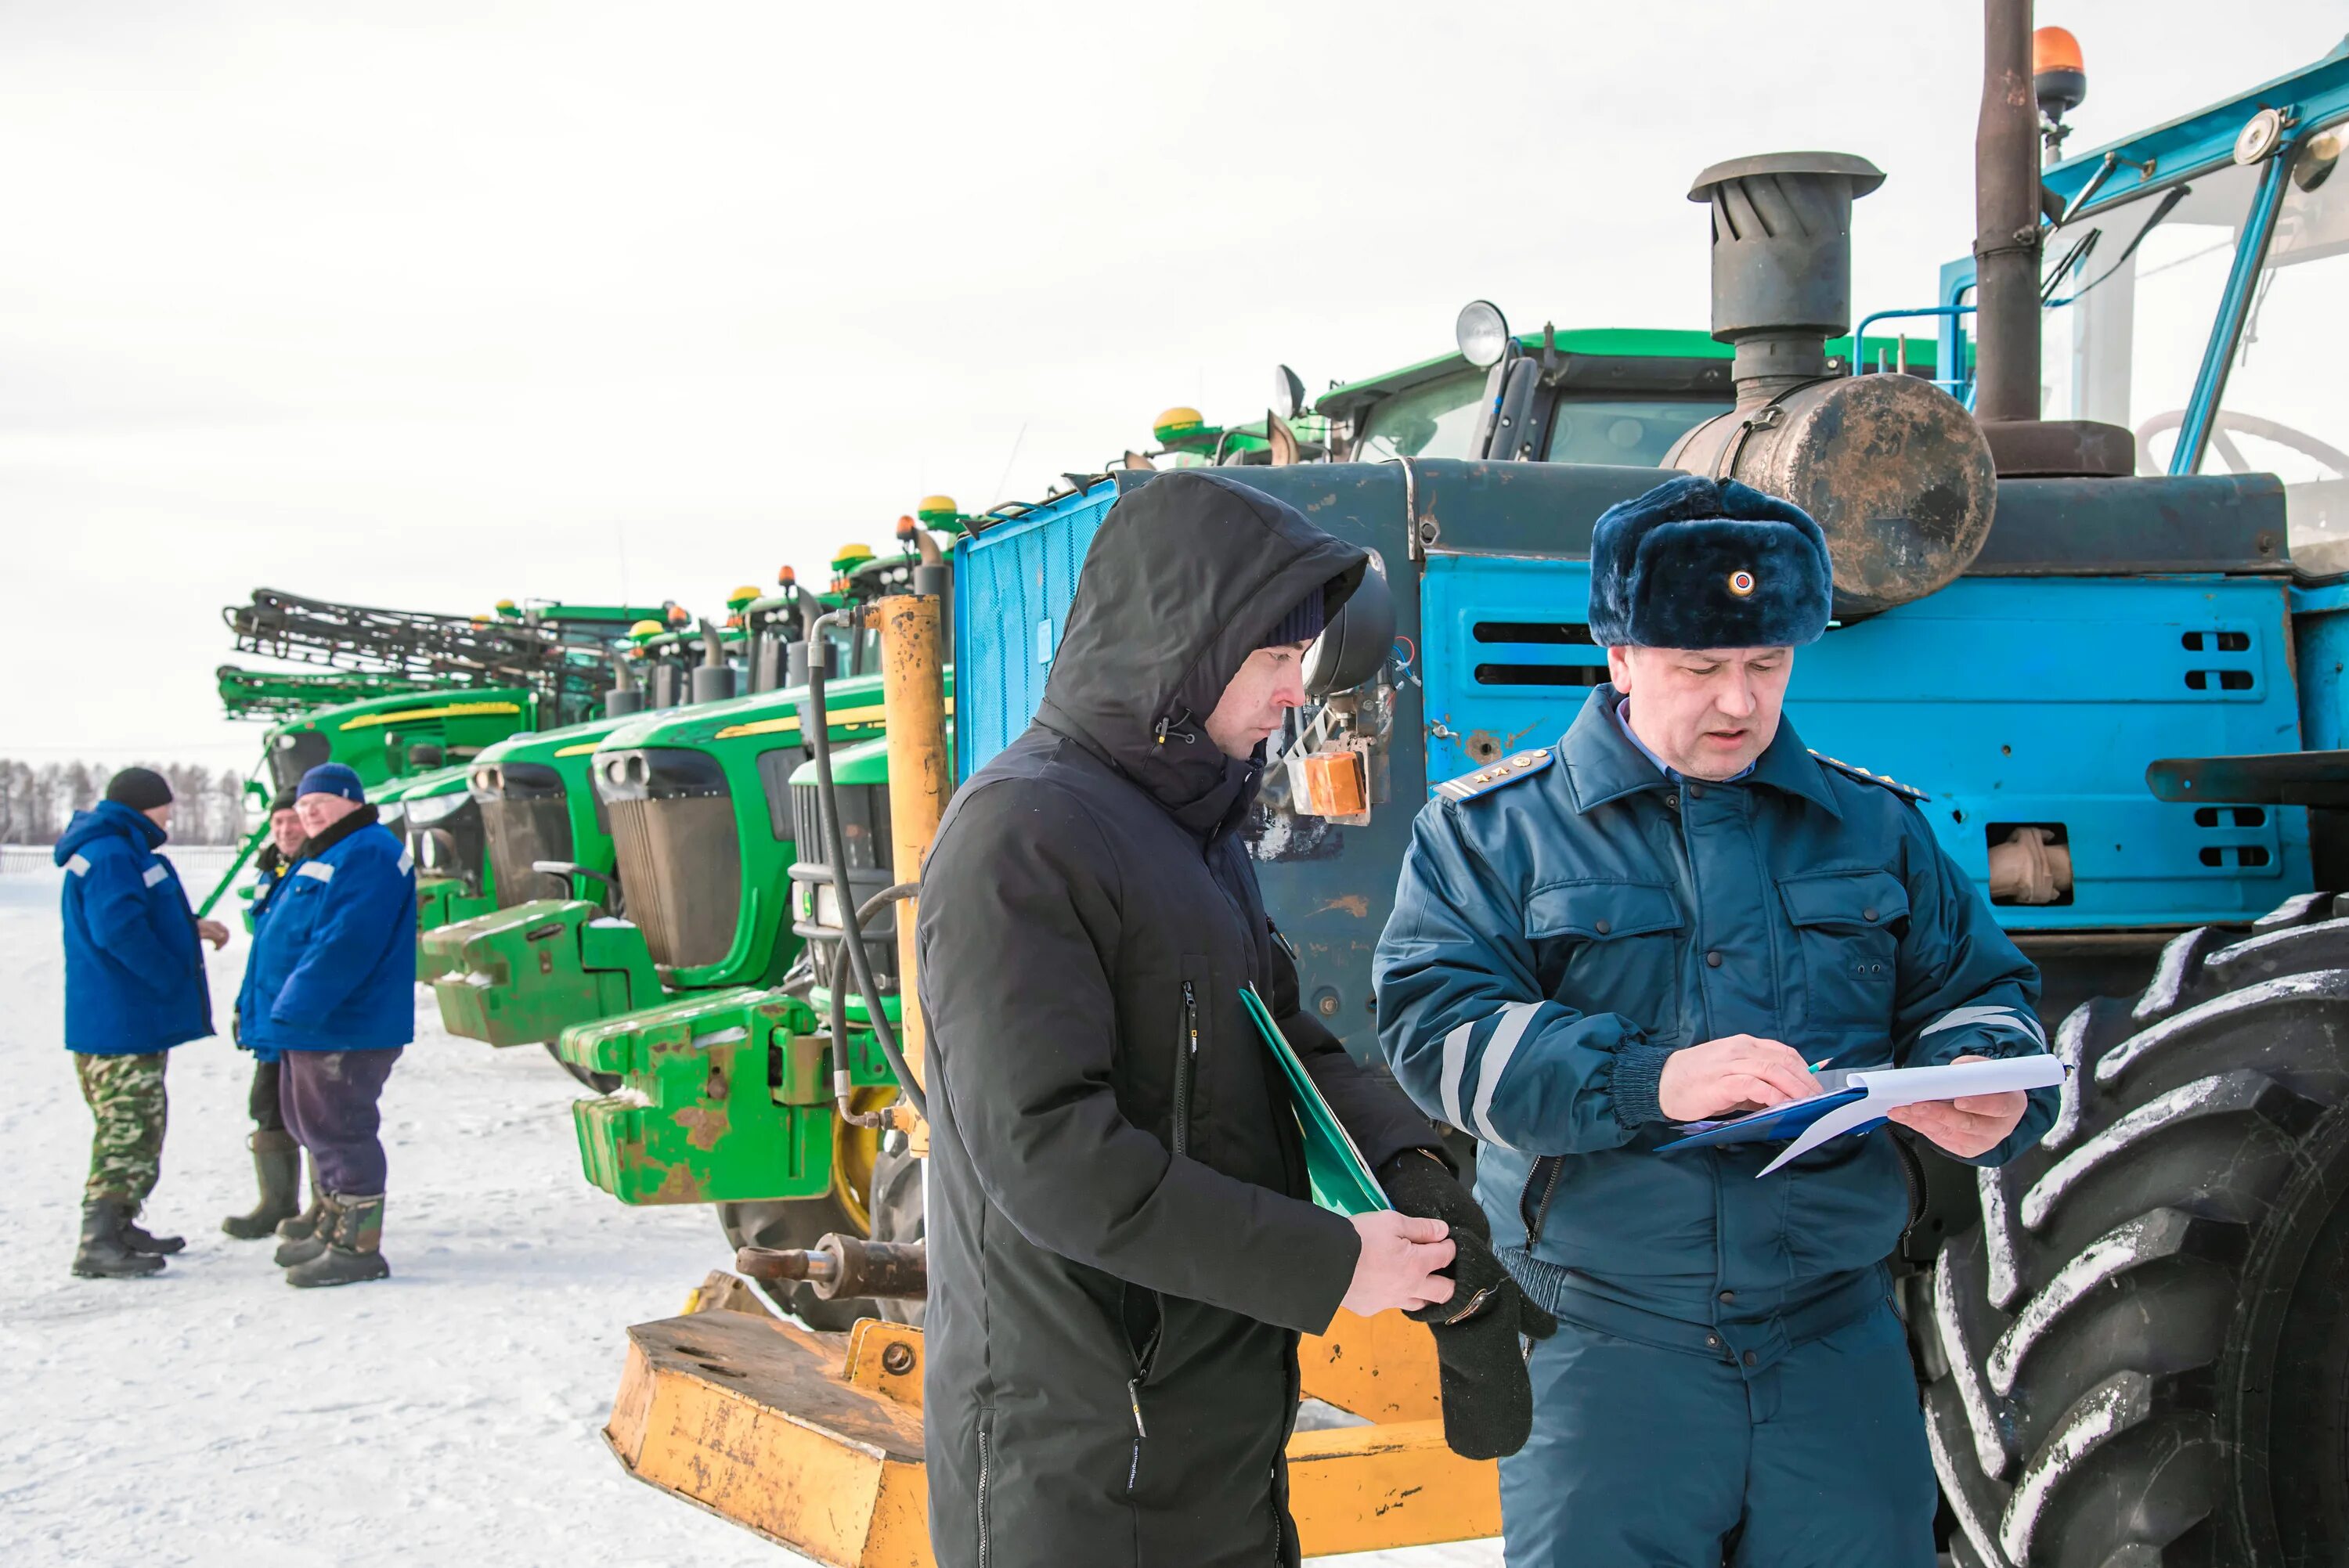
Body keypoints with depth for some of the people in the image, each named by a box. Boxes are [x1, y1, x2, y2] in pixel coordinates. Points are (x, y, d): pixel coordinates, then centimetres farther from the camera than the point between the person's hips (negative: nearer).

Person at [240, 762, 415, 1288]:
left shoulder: (368, 855, -16)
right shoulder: (320, 858, 20)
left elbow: (346, 942, -25)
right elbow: (279, 934, 26)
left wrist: (297, 1006, -26)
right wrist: (257, 1007, 21)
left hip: (345, 1027, -11)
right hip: (309, 1027, 11)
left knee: (337, 1129, -8)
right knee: (312, 1125, 19)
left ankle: (358, 1246, -3)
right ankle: (333, 1227, 31)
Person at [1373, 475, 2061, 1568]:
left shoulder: (1874, 825, 13)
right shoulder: (1490, 827, 3)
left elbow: (1978, 990, 15)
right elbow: (1435, 1028, -10)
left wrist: (1984, 1084, -10)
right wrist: (1651, 1081, -24)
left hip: (1837, 1344, 3)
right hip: (1599, 1352, -2)